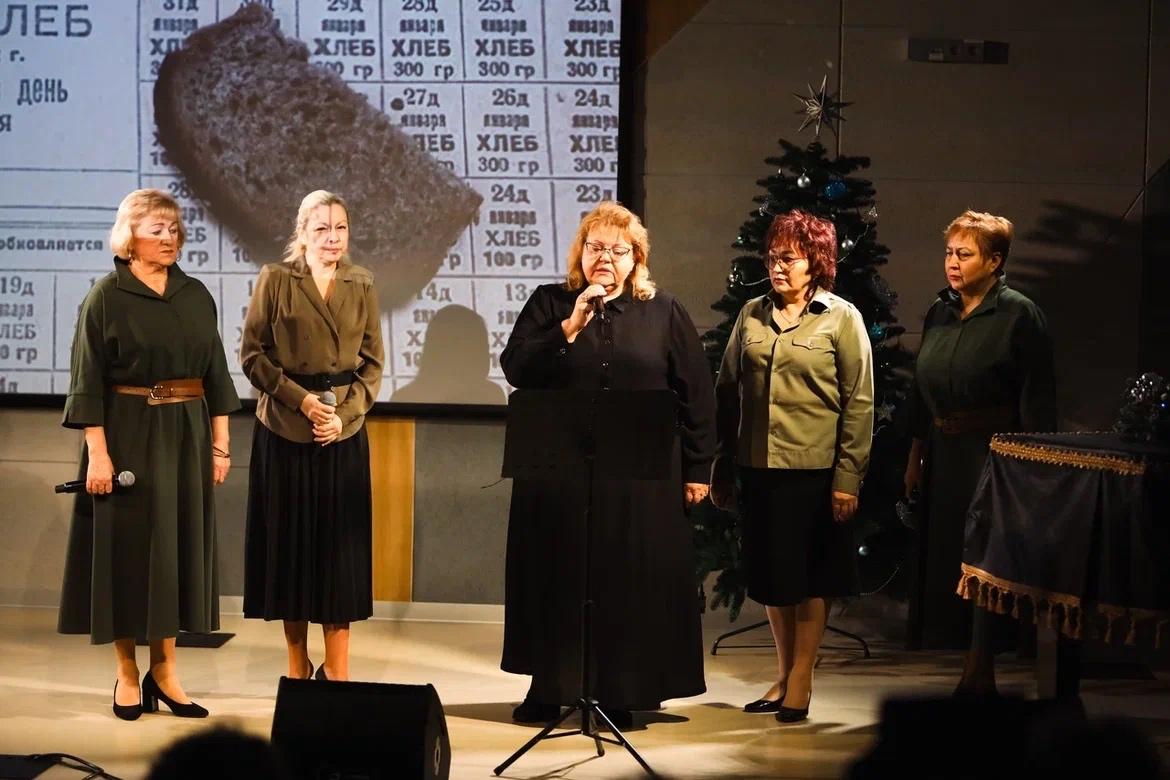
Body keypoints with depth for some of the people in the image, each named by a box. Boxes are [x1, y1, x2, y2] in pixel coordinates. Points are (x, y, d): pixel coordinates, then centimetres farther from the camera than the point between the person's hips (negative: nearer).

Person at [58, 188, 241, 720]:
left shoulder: (196, 296, 8)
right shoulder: (106, 297, -5)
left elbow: (215, 373, 10)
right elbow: (88, 381, -9)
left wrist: (220, 443, 5)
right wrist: (97, 453, -15)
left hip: (187, 434, 5)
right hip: (128, 434, -4)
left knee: (178, 546, 7)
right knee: (128, 547, 1)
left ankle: (164, 671, 16)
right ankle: (127, 676, 11)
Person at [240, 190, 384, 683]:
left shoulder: (361, 286, 7)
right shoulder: (275, 280, 0)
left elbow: (372, 363, 7)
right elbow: (252, 353, -2)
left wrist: (345, 413, -8)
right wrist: (301, 399, -12)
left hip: (344, 431, 2)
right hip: (284, 429, -2)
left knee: (339, 545, 1)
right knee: (290, 540, 2)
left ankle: (336, 672, 6)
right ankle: (297, 666, 13)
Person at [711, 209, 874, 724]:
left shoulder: (841, 319, -3)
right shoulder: (752, 314, 8)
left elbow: (859, 403, -6)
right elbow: (727, 391, 12)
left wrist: (848, 477, -11)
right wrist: (722, 468, 10)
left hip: (814, 469, -4)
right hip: (758, 465, 4)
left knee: (810, 578, 4)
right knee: (769, 575, 11)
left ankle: (801, 680, 13)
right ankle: (784, 674, 25)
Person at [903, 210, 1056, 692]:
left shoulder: (1018, 315, -9)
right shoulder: (940, 314, 10)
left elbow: (1037, 399, -11)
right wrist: (915, 456, 15)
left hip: (993, 456, -7)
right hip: (944, 455, 7)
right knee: (941, 558, 8)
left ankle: (979, 671, 4)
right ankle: (977, 670, 19)